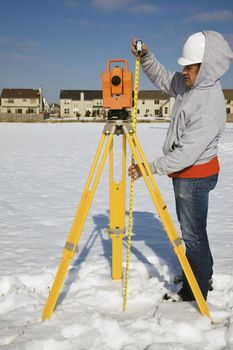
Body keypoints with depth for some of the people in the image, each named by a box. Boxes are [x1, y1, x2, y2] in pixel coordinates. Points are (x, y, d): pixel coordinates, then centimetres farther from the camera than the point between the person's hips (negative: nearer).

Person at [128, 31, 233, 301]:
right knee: (189, 228, 21)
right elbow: (162, 79, 16)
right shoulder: (191, 85, 0)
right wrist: (145, 57, 0)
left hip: (195, 176, -10)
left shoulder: (209, 109, -28)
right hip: (185, 173, 10)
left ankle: (195, 293, 15)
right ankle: (201, 276, 39)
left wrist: (151, 168, -25)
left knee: (193, 234, 0)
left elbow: (187, 152, -29)